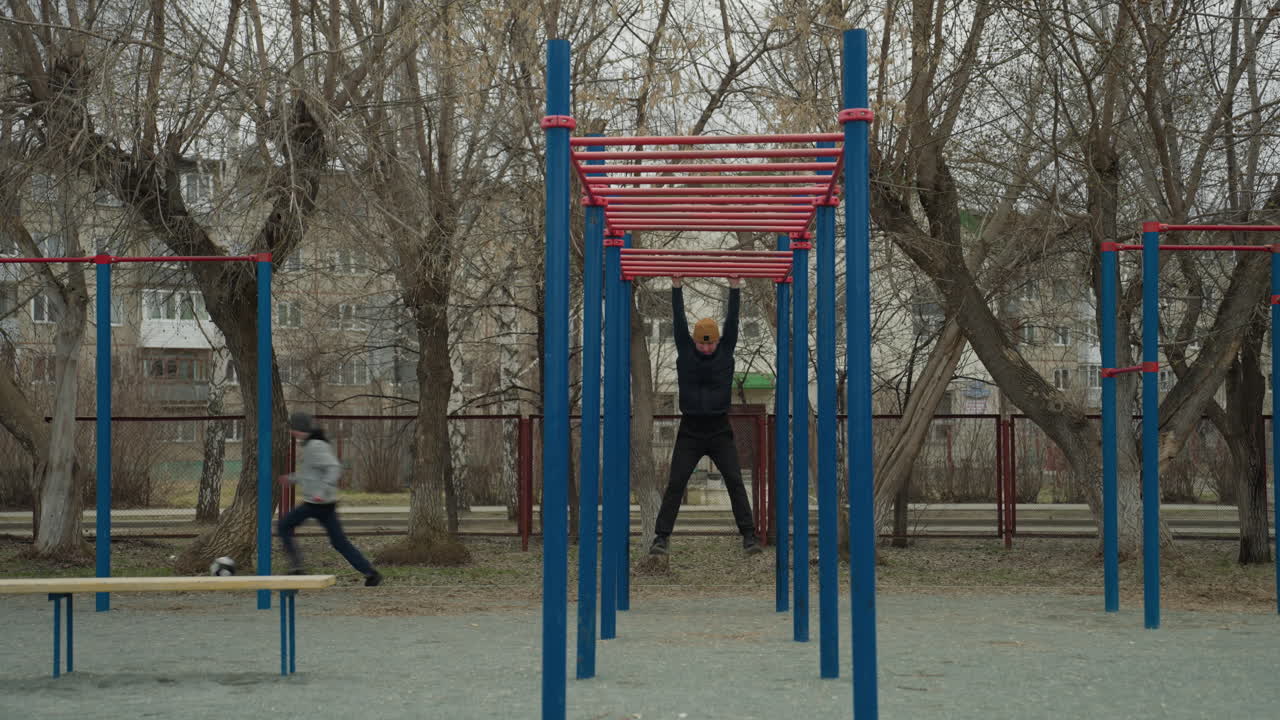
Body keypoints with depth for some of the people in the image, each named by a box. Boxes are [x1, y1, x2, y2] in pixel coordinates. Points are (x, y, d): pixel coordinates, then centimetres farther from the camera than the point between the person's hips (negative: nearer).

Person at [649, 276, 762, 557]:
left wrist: (734, 287, -10)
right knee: (675, 484, -3)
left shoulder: (726, 350, 2)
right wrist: (676, 287, -9)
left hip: (720, 430, 0)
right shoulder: (685, 350, 1)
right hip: (689, 431, 0)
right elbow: (678, 319, -4)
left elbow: (732, 319, -4)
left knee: (735, 483, -4)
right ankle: (662, 536, -2)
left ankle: (749, 535, -2)